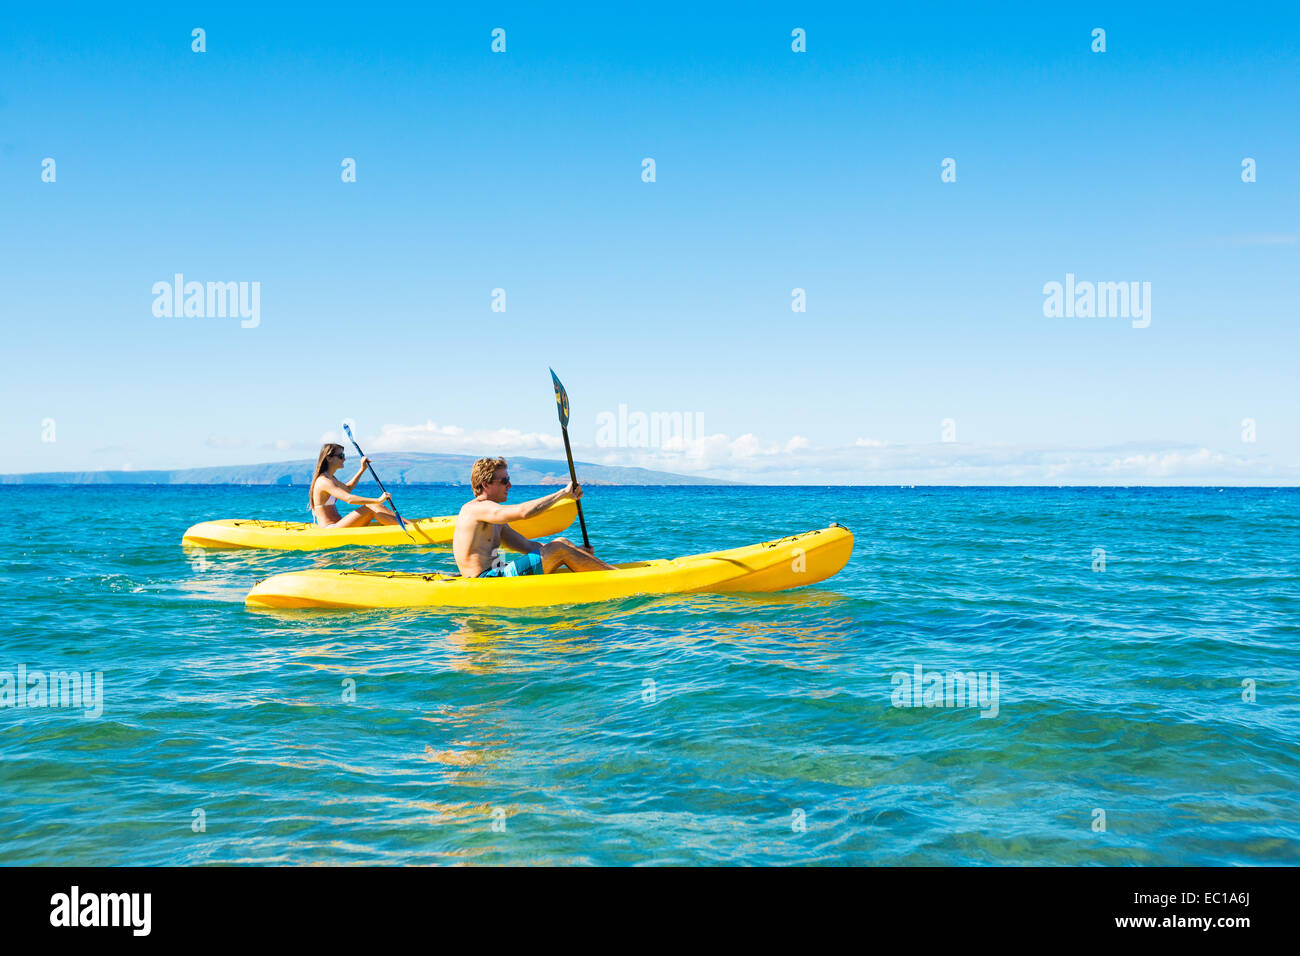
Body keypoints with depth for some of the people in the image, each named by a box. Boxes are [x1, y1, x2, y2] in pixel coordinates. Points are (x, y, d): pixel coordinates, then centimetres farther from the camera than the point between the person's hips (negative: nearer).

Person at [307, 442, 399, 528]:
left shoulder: (330, 478, 14)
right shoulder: (324, 481, -18)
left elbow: (347, 488, 34)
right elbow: (349, 499, -29)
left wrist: (362, 469, 27)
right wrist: (378, 500, -30)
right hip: (330, 532, -10)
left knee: (375, 507, 0)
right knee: (371, 508, -17)